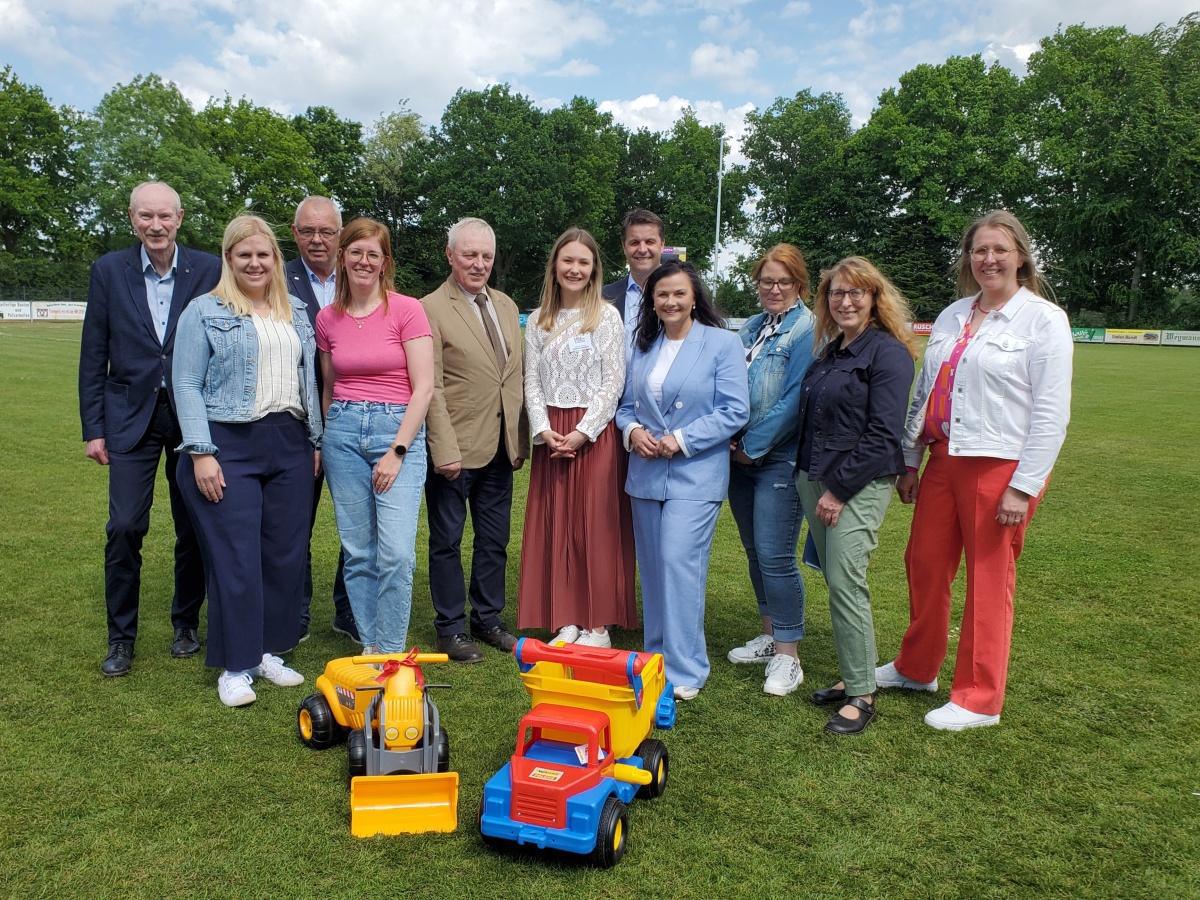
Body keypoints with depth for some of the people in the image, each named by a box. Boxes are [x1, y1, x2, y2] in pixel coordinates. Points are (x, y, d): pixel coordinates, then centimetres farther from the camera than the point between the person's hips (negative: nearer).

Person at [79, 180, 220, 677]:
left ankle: (186, 622, 27)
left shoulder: (209, 270, -3)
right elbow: (93, 355, 3)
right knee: (124, 528, -3)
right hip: (130, 416, 1)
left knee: (194, 528, 8)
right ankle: (121, 636, 13)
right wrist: (93, 427, 1)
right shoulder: (109, 270, 1)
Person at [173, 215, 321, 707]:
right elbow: (187, 384, -5)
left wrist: (316, 440, 12)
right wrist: (201, 452, -12)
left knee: (286, 554, 7)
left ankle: (267, 651, 22)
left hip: (289, 446, 5)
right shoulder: (204, 312, 0)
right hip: (228, 445, -5)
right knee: (235, 559, -3)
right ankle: (235, 666, 9)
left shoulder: (296, 313, 14)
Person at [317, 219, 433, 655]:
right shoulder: (327, 318, 9)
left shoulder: (407, 309, -4)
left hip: (399, 431, -4)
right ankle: (370, 646, 20)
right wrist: (325, 442, 13)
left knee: (396, 553, -10)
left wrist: (397, 451, -12)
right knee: (358, 553, 6)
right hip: (343, 433, 4)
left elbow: (423, 387, -8)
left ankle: (391, 654, 5)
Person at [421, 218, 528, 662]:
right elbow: (431, 387, -13)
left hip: (501, 447, 7)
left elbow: (517, 378, 13)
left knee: (494, 540, 16)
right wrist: (445, 450, -18)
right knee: (447, 541, 8)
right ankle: (451, 629, 21)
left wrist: (520, 440, 9)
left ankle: (489, 620, 30)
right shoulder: (431, 309, -9)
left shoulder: (506, 306, 11)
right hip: (456, 449, -6)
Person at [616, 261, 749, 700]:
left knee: (679, 562, -12)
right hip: (646, 472, 6)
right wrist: (632, 430, -5)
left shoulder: (722, 343, -4)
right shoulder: (643, 346, 12)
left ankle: (685, 668, 1)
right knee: (652, 566, 11)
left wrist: (681, 440, -16)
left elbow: (734, 411, -10)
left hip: (695, 475, -5)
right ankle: (656, 657, 25)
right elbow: (626, 403, 17)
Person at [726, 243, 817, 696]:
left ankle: (787, 657, 3)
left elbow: (796, 399, -16)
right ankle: (769, 635, 29)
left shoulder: (807, 329, -9)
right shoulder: (750, 328, 14)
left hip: (779, 459, -8)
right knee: (755, 552, 15)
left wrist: (754, 446, -13)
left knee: (775, 556, -8)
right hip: (741, 456, 8)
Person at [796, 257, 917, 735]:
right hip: (813, 479, 8)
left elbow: (882, 435, -16)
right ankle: (852, 676, 23)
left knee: (845, 583, -10)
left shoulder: (888, 353, -9)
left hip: (859, 485, -8)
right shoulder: (828, 353, 15)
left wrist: (839, 490, -16)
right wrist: (813, 482, 10)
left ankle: (862, 694, 3)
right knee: (835, 582, 11)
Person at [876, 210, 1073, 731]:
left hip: (1002, 466, -6)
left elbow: (1052, 413, -11)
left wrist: (1024, 487, -15)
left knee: (989, 580, 5)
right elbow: (923, 393, 13)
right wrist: (909, 461, 11)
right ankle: (916, 668, 34)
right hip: (945, 459, 6)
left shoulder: (1043, 319, -6)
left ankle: (980, 699, 20)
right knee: (924, 564, 13)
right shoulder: (952, 317, 11)